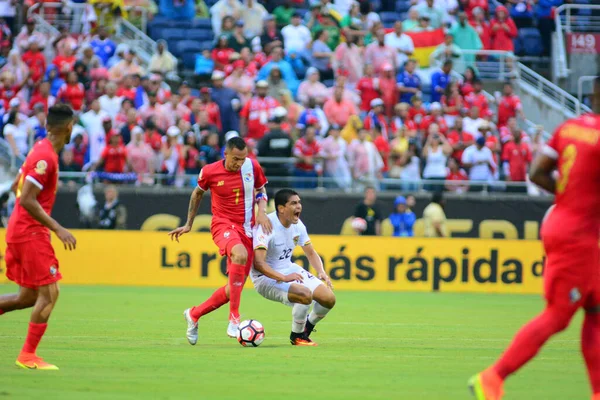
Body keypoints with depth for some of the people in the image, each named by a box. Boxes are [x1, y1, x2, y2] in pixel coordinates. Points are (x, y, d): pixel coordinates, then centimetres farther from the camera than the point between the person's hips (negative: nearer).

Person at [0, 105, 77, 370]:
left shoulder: (40, 149, 12)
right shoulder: (46, 157, -18)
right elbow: (27, 199, -23)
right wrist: (58, 229, -22)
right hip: (31, 232, -10)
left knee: (29, 296, 14)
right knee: (49, 294, -7)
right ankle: (28, 356, -5)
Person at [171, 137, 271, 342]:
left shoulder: (252, 167, -3)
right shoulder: (209, 172, -8)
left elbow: (261, 189, 15)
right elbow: (198, 193, 12)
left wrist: (262, 211, -4)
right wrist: (188, 224, 17)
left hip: (247, 229, 4)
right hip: (223, 223, -4)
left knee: (235, 287, 2)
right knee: (240, 255, -38)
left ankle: (194, 315, 26)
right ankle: (234, 319, -38)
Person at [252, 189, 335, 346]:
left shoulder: (297, 225, 0)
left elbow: (311, 253, 12)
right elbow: (258, 263, -32)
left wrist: (321, 272, -8)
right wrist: (283, 278, -42)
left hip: (289, 270, 8)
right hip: (267, 277, -8)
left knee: (329, 298, -3)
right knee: (305, 294, -32)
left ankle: (306, 328, 27)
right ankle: (296, 337, -6)